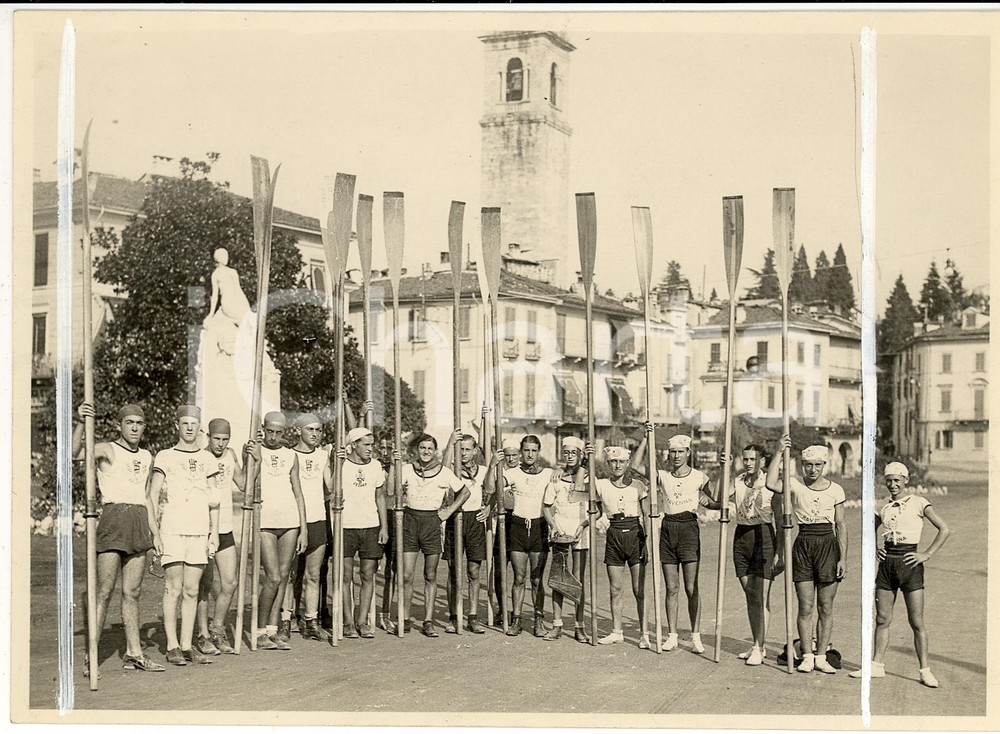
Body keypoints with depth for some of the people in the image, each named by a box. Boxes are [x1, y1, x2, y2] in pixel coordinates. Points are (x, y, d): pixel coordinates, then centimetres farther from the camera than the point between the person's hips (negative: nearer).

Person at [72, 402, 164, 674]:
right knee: (104, 591, -7)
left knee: (132, 592, 8)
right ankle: (90, 655, -2)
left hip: (139, 523, 6)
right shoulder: (107, 450, -1)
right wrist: (81, 423, -32)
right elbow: (74, 452, -19)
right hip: (113, 517, -6)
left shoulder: (147, 457, 18)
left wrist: (153, 530, 20)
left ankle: (134, 653, 12)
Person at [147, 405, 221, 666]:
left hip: (200, 533, 3)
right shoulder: (164, 457, 5)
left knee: (191, 591, 4)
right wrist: (154, 533, -5)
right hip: (171, 531, -3)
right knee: (173, 589, -4)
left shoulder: (207, 459, 14)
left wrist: (214, 533, 8)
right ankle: (172, 647, 1)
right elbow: (151, 497, 3)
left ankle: (187, 645, 8)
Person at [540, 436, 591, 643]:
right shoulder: (555, 476, 7)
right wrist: (553, 525, -5)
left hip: (581, 531, -1)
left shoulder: (588, 476, 4)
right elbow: (546, 506, 10)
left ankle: (579, 626, 7)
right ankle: (557, 625, 5)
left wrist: (583, 524, -13)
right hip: (559, 530, 1)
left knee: (579, 579, 0)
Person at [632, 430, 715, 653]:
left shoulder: (699, 477, 4)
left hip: (689, 528, -2)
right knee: (671, 588, 5)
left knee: (691, 588, -4)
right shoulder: (662, 476, 8)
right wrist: (646, 438, -5)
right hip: (667, 529, 2)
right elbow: (635, 465, -3)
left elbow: (716, 504, 11)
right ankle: (672, 635, 11)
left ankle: (696, 636, 3)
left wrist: (706, 499, -10)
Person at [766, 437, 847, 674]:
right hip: (803, 545, 0)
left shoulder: (835, 489, 4)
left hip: (828, 545, 1)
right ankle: (807, 657, 11)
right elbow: (771, 484, -21)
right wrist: (780, 454, -18)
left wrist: (843, 557, 0)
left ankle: (821, 657, 13)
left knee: (825, 608, 5)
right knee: (805, 607, 2)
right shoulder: (795, 485, 0)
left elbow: (841, 525, 6)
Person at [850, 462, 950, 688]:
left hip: (909, 563, -4)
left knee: (916, 622, -2)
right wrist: (875, 549, 10)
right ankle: (877, 665, 16)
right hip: (887, 563, 4)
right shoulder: (885, 507, 10)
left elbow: (945, 529, -9)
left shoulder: (918, 503, -4)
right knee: (882, 619, 8)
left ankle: (925, 670, 5)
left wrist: (927, 554, -12)